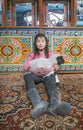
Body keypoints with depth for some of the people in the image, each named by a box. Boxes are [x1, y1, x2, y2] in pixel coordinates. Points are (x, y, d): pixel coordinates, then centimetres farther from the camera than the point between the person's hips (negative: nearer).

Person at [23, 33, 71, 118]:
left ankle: (55, 105, -68)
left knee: (51, 80, -37)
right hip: (35, 74, 1)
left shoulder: (50, 54, 20)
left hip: (47, 74, 0)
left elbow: (57, 65, 6)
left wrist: (50, 69, -19)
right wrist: (33, 70, -18)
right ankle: (39, 104, -60)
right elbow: (26, 65, 5)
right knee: (27, 76, -35)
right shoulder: (32, 54, 21)